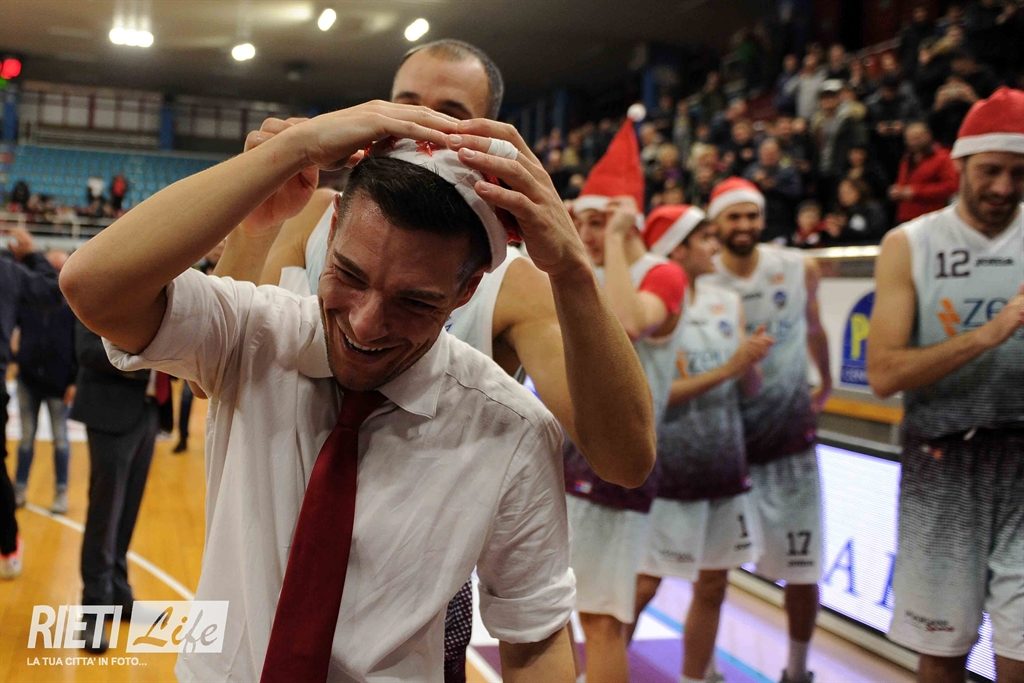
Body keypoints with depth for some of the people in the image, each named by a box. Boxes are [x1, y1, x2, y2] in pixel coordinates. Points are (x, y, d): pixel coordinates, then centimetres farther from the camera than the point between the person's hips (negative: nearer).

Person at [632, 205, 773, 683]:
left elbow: (750, 387, 10)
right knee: (643, 583, 0)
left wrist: (752, 361, -12)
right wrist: (727, 368, -19)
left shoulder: (728, 303, 8)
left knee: (712, 585, 14)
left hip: (724, 464, 6)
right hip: (672, 469, -6)